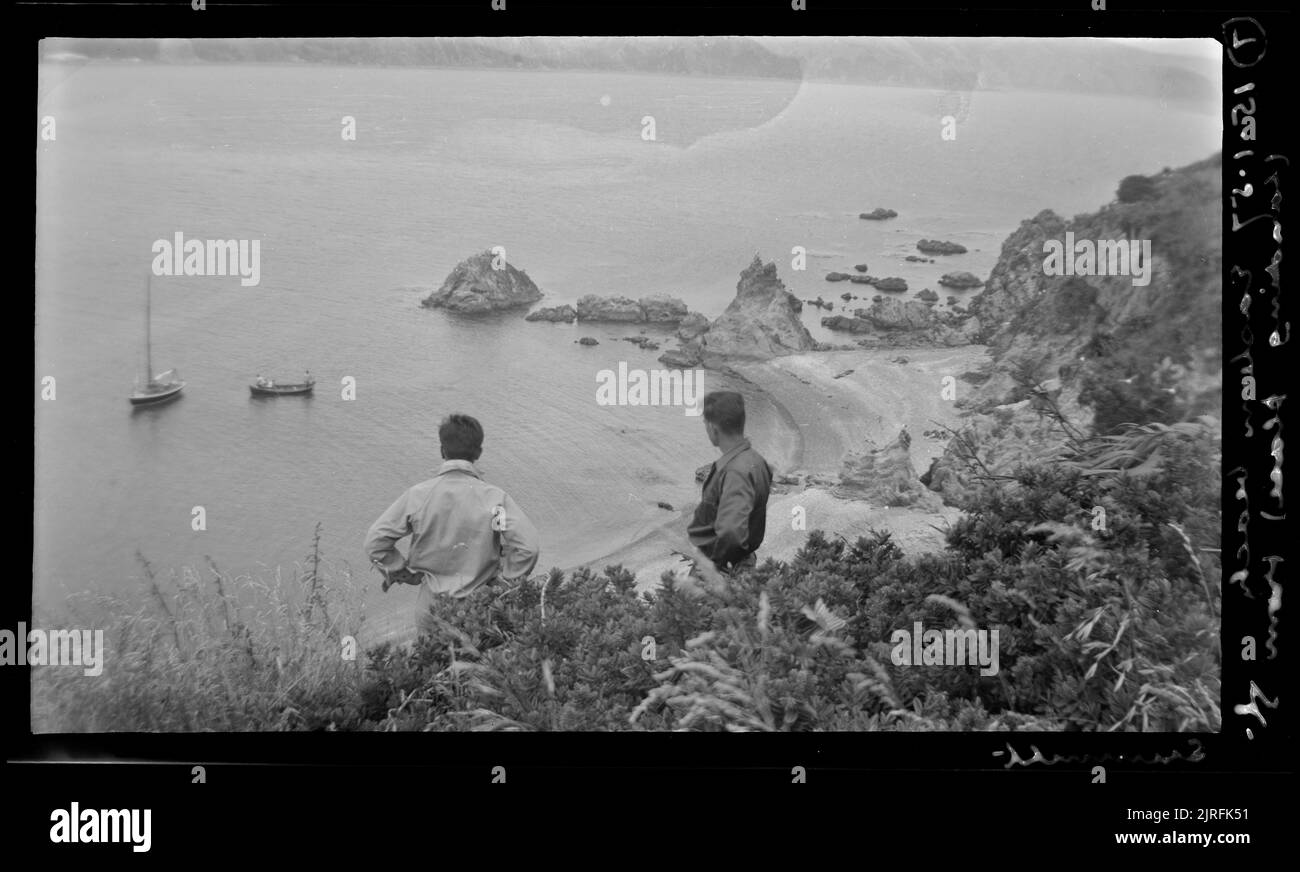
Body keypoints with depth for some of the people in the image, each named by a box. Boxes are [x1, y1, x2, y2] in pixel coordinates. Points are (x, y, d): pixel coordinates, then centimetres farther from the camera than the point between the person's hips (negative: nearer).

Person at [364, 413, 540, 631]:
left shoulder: (418, 496, -10)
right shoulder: (495, 498, -13)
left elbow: (375, 542, -7)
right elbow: (527, 546, -19)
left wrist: (401, 572, 6)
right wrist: (504, 582, -4)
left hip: (432, 605, 1)